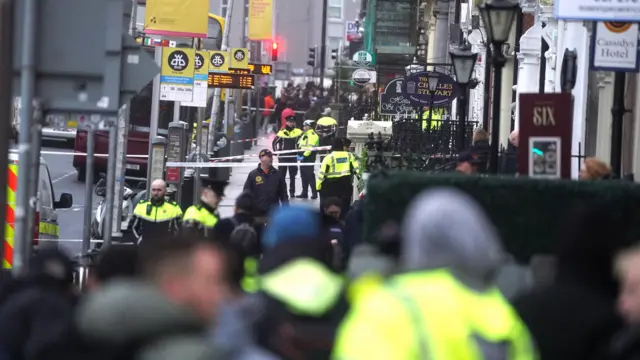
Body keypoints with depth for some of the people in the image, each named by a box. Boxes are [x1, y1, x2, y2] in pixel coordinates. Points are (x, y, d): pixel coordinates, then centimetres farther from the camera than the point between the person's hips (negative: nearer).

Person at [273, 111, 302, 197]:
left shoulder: (298, 132, -3)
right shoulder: (281, 132, -5)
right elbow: (274, 143, 4)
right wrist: (276, 152, -3)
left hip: (293, 157, 1)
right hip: (283, 157, -1)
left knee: (292, 175, 6)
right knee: (281, 175, 4)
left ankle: (292, 192, 13)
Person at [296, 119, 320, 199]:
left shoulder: (312, 135, -11)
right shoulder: (304, 135, 20)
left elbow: (310, 147, -21)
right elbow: (300, 146, 24)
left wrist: (304, 155, -23)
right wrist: (299, 155, 10)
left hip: (309, 157, -10)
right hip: (303, 157, 10)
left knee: (310, 175, -11)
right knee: (303, 175, 11)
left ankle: (314, 193, -8)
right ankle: (304, 193, 17)